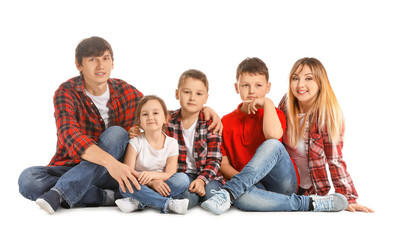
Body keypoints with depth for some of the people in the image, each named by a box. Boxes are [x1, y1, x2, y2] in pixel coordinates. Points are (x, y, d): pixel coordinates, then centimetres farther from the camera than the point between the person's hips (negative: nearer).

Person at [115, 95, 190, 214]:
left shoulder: (172, 143, 2)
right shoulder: (136, 142, -2)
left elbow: (170, 174, -6)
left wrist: (152, 175, -28)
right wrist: (151, 182, -26)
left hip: (161, 186, 2)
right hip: (140, 186, -1)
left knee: (182, 179, -25)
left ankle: (139, 202, -29)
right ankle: (168, 203, -34)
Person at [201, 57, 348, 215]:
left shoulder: (275, 114, 6)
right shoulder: (226, 122, 11)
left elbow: (273, 135, -21)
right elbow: (223, 163, 5)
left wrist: (267, 102, -8)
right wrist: (244, 179, -15)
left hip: (283, 181, 0)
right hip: (256, 185, 1)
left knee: (272, 145, -32)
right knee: (240, 197, -39)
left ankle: (228, 193, -39)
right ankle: (308, 203, -30)